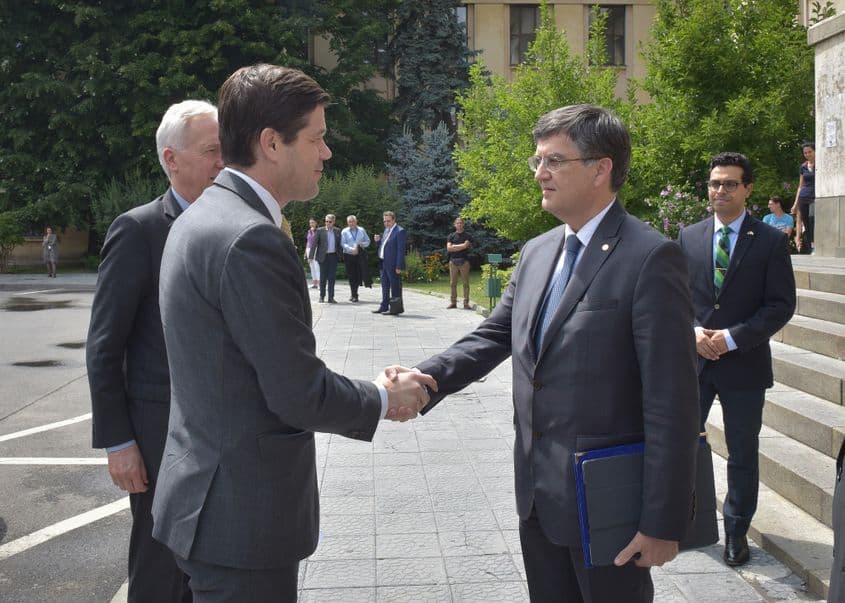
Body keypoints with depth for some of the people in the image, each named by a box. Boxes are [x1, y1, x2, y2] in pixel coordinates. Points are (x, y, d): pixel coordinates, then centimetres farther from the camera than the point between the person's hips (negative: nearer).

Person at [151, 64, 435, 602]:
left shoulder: (203, 219, 8)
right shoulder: (251, 240, -23)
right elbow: (299, 394, -21)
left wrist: (372, 388, 8)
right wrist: (383, 401, -3)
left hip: (210, 495, 10)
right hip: (244, 517, -9)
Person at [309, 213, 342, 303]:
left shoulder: (337, 231, 6)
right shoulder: (320, 230, -1)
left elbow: (339, 244, 9)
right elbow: (314, 243, -3)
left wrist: (339, 255, 2)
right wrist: (311, 256, -9)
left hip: (333, 256, 2)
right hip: (323, 257, -2)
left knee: (332, 277, 3)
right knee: (323, 277, 4)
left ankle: (331, 297, 8)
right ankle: (322, 296, 17)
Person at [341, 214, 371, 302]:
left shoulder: (362, 230, 11)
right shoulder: (344, 232, 3)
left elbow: (367, 241, 12)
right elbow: (343, 243, -5)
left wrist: (362, 244, -10)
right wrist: (352, 249, -19)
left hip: (360, 255, 2)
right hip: (349, 255, -2)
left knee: (359, 275, 1)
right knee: (351, 276, -1)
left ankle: (353, 294, 18)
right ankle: (354, 295, 8)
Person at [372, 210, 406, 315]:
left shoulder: (399, 231, -12)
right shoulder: (387, 230, 16)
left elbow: (401, 250, -16)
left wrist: (399, 266, -19)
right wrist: (379, 240, 2)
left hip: (393, 264, -9)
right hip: (384, 263, 9)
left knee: (395, 286, -2)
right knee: (385, 286, 16)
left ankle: (397, 308, 5)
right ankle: (384, 306, 25)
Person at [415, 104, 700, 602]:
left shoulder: (650, 258, -16)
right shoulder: (537, 252, 8)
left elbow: (672, 403, -18)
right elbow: (492, 337, 9)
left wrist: (664, 523, -17)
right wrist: (425, 379, -10)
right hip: (539, 496, 7)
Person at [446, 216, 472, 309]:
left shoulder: (467, 236, 9)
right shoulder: (451, 236, 13)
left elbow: (465, 245, -8)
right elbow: (448, 248, 0)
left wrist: (454, 246, -2)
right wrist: (461, 247, -3)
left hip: (464, 261, -2)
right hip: (453, 261, 2)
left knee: (465, 283, -3)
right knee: (452, 283, 3)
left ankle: (466, 303, -1)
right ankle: (453, 302, 9)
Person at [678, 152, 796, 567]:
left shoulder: (771, 241, -3)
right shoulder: (688, 237, 5)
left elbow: (781, 304, -7)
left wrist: (732, 338, -16)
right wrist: (692, 331, -10)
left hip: (744, 363, -2)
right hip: (693, 360, 2)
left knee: (742, 453, 10)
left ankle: (736, 533, 26)